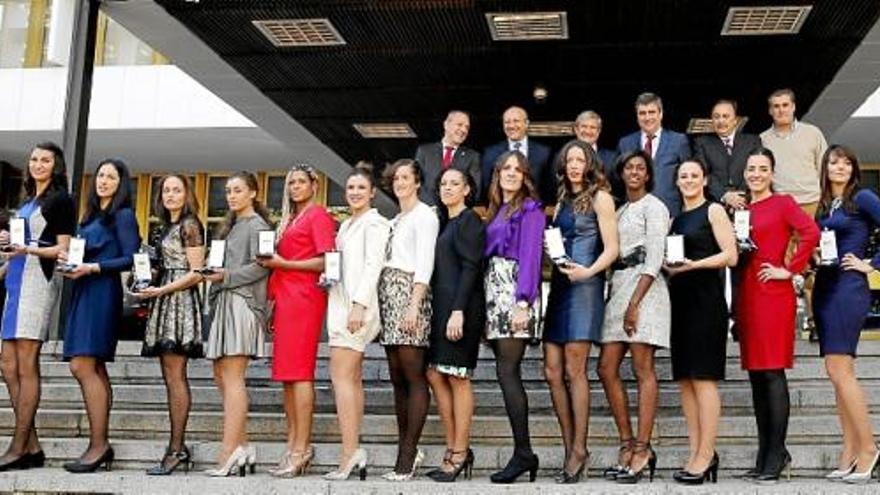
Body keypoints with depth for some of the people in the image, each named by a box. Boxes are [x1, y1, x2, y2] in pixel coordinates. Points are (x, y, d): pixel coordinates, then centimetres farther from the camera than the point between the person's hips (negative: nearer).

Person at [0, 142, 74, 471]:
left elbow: (62, 250, -7)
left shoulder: (60, 200, -1)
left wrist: (29, 249, -20)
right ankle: (31, 446, 8)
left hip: (39, 280, -8)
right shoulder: (27, 201, 22)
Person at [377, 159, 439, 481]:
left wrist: (413, 306, -18)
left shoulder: (424, 215, 0)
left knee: (414, 377, -8)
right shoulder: (394, 220, 23)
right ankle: (407, 451, 11)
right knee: (397, 379, 6)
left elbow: (424, 264, -9)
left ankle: (408, 454, -8)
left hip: (409, 293, -8)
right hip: (388, 296, 8)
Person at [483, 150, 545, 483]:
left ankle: (523, 452, -11)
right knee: (507, 372, 3)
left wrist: (523, 302, -19)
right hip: (494, 291, 7)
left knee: (507, 371, -14)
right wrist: (485, 304, 9)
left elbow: (530, 256, -9)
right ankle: (523, 454, 5)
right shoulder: (496, 211, 22)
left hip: (515, 289, -7)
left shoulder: (530, 209, 1)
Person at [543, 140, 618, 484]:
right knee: (552, 372, 2)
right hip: (559, 286, 7)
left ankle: (579, 449, 0)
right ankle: (570, 449, 10)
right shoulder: (562, 200, 21)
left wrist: (589, 271, -21)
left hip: (584, 286, -7)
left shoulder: (599, 197, 1)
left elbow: (612, 248, -6)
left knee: (574, 371, -8)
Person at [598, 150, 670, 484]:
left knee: (643, 369, -8)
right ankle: (627, 444, 9)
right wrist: (615, 295, 6)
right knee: (607, 368, 2)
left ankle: (642, 449, -6)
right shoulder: (620, 211, 22)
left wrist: (635, 302, -18)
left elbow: (654, 259, -10)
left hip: (644, 289, -8)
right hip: (618, 286, 8)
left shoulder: (653, 206, 0)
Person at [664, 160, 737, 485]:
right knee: (684, 380, 5)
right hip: (680, 299, 7)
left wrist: (693, 264, -17)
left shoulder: (714, 210, 0)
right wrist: (668, 266, 2)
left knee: (703, 378, -9)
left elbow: (730, 255, -8)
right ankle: (696, 453, 9)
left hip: (705, 299, -7)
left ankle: (706, 454, -6)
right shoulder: (676, 219, 19)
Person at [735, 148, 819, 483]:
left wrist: (790, 270, -13)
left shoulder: (783, 203, -1)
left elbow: (811, 232, -17)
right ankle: (766, 454, 17)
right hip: (746, 295, 7)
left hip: (773, 294, -7)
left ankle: (775, 457, -1)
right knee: (755, 374, 9)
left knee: (772, 372, -7)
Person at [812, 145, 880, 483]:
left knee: (839, 370, -13)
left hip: (848, 288, -8)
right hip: (824, 288, 8)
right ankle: (850, 453, 10)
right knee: (838, 373, 6)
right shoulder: (823, 205, 17)